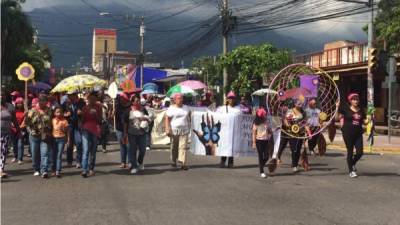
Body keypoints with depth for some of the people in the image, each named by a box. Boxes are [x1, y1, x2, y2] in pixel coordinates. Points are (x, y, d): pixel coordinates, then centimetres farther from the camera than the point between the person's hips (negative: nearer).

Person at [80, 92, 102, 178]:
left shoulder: (98, 107, 5)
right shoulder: (85, 107, 6)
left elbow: (100, 120, 0)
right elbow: (82, 119, 9)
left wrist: (95, 114, -14)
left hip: (95, 130, 1)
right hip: (86, 130, -1)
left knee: (93, 151, 6)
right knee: (86, 150, -12)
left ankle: (91, 169, 15)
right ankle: (84, 170, -16)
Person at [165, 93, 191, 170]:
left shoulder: (186, 108, 12)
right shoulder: (171, 108, 0)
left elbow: (189, 117, 21)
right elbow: (167, 119, -3)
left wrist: (189, 127, 16)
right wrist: (167, 129, -13)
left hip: (184, 131, 2)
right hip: (174, 130, -2)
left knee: (183, 147, -8)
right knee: (174, 147, 7)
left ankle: (183, 163, -12)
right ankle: (173, 161, 25)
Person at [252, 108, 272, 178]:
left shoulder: (266, 123, 7)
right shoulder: (256, 124, -5)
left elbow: (270, 131, 17)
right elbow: (254, 133, -4)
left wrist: (269, 135, -5)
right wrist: (254, 143, -8)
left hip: (266, 141, 4)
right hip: (259, 141, -4)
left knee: (266, 156, 0)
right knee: (261, 156, 0)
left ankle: (261, 166, 28)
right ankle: (261, 172, 6)